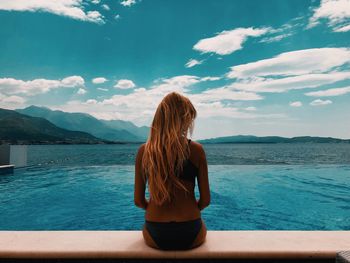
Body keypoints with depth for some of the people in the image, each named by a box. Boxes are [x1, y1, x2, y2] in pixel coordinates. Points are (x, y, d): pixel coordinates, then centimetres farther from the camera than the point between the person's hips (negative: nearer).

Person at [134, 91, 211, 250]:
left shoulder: (144, 150, -7)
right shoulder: (196, 149, -11)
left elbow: (138, 201, -2)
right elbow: (205, 200, -5)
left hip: (155, 236, 1)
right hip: (190, 235, -1)